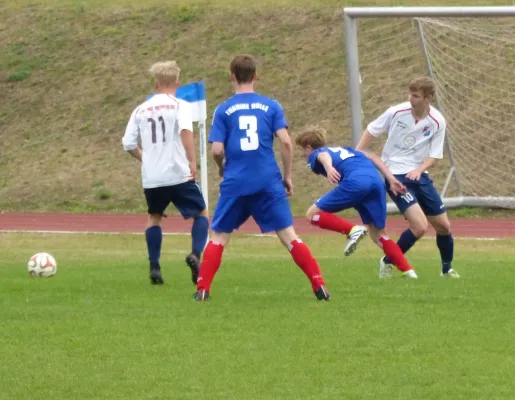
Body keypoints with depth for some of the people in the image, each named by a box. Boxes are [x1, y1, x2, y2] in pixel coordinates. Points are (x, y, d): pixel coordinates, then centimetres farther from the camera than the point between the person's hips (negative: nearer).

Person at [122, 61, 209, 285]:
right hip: (178, 175, -3)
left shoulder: (140, 110, 10)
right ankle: (195, 255, -14)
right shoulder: (179, 105, -2)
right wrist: (192, 161, -22)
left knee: (154, 217, 24)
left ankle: (154, 267, 13)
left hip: (151, 178, 3)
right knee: (201, 214, 12)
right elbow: (185, 131, -21)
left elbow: (128, 144, 9)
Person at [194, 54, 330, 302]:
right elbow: (285, 142, -3)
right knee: (288, 235, 1)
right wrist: (288, 176, 7)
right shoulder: (271, 106, 5)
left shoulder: (224, 110, 3)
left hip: (235, 183, -1)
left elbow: (217, 150, -3)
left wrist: (222, 169, 18)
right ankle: (319, 285, -6)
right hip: (268, 182, 1)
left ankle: (203, 290, 5)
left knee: (218, 237, 12)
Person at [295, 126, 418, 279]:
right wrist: (391, 179, 25)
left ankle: (353, 230, -12)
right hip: (377, 180, 7)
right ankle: (408, 271, 5)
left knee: (312, 214, 5)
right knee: (378, 235, 19)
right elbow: (372, 157, 30)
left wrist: (329, 168, -29)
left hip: (356, 182, -7)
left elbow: (324, 156, -6)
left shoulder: (315, 154, 20)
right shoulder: (343, 149, 39)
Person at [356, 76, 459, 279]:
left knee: (443, 226, 8)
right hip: (395, 175, -4)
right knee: (419, 226, -20)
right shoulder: (397, 112, -14)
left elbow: (434, 155, -1)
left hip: (419, 175, 4)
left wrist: (419, 169, -21)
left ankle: (447, 269, 33)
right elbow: (371, 131, 1)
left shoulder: (437, 122, -7)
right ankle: (387, 263, 0)